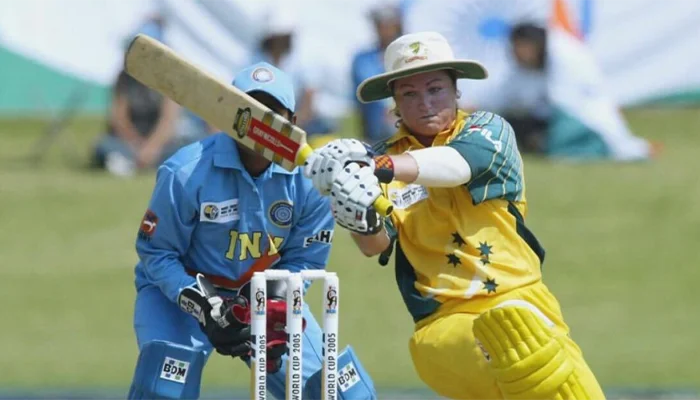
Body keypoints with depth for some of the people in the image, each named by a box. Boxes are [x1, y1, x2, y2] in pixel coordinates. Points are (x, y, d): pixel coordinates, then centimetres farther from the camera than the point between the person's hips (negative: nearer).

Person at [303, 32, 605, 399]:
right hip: (445, 324, -1)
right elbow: (376, 244, -6)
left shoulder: (488, 129, 6)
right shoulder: (383, 157, 9)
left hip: (523, 298, 1)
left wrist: (382, 167, -37)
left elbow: (458, 164, -18)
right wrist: (361, 221, -32)